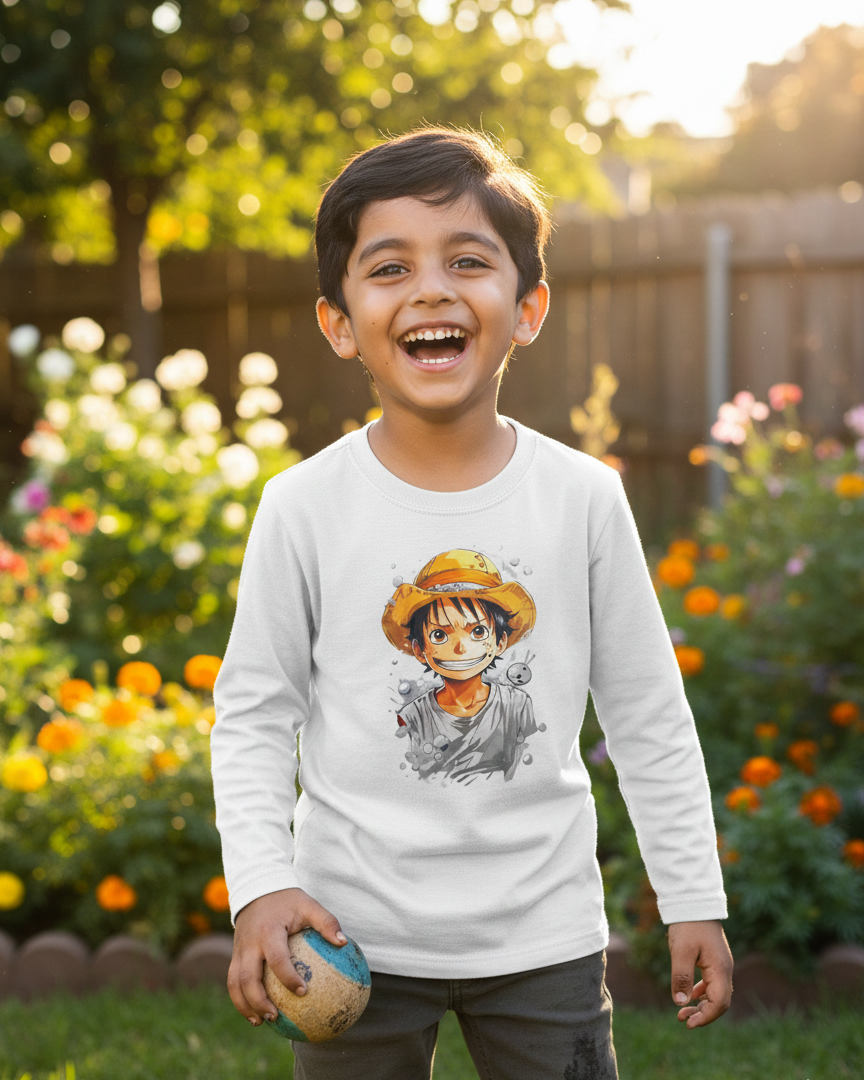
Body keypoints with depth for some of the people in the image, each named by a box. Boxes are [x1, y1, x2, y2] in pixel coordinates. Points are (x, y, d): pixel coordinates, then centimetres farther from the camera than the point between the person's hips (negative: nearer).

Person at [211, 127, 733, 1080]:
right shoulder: (304, 508, -8)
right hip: (352, 935, -1)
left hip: (544, 930, 1)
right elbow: (253, 715, -1)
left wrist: (693, 897, 4)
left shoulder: (584, 498, -4)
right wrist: (259, 885, -13)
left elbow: (648, 716, 3)